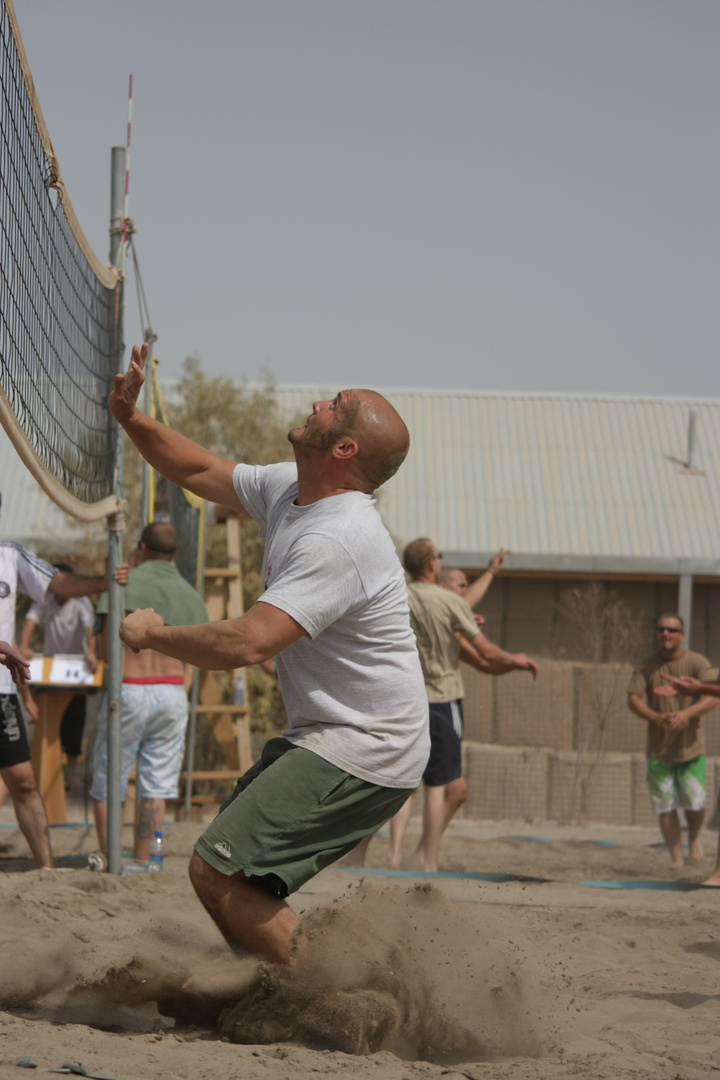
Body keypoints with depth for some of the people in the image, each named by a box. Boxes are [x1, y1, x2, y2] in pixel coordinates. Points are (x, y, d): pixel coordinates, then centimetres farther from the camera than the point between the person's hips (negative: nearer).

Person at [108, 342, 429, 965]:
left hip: (363, 753, -10)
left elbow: (248, 643, -33)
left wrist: (153, 633, -16)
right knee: (229, 864, 15)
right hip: (325, 736, 10)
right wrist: (130, 416, 7)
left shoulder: (339, 541, -26)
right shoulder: (288, 488, 5)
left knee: (218, 872, -16)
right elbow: (201, 473, 21)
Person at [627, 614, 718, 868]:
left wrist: (686, 714, -32)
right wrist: (657, 718, -26)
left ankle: (694, 838, 26)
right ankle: (676, 859, 9)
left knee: (695, 804, -6)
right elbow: (633, 699, -7)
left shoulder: (698, 663, -4)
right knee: (665, 807, -1)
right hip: (658, 749, 2)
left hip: (691, 748, -2)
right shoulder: (646, 666, 2)